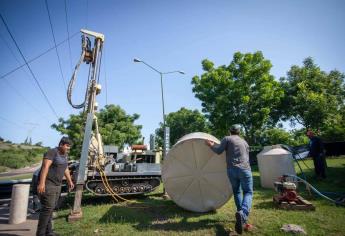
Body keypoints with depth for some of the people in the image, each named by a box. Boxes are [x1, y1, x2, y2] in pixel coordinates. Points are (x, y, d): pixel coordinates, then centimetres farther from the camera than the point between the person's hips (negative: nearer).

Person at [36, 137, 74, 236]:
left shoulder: (65, 155, 12)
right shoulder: (52, 152, -14)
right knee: (47, 208, -7)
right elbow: (45, 167, -24)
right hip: (47, 184, -8)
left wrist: (69, 181, 26)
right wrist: (41, 183, -33)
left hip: (57, 185, 8)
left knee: (51, 208, 13)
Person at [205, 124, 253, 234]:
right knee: (248, 192, 6)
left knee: (237, 192, 18)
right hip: (245, 169, 1)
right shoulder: (244, 142, 20)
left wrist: (211, 145, 15)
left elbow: (218, 151, -2)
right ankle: (243, 214, -19)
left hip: (232, 169, -1)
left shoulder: (227, 139, 7)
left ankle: (242, 216, 17)